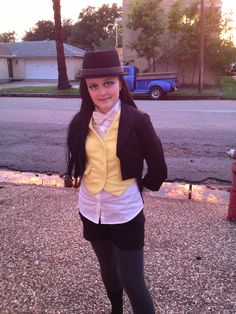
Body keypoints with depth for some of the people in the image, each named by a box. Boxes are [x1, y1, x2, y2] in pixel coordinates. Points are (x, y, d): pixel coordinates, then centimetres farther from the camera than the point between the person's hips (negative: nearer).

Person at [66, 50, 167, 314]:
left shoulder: (138, 121, -17)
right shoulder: (80, 123, -6)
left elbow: (158, 170, -9)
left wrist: (135, 189, 4)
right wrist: (93, 183, 7)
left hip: (126, 213, -4)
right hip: (91, 211, 5)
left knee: (133, 283, 5)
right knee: (108, 271, 25)